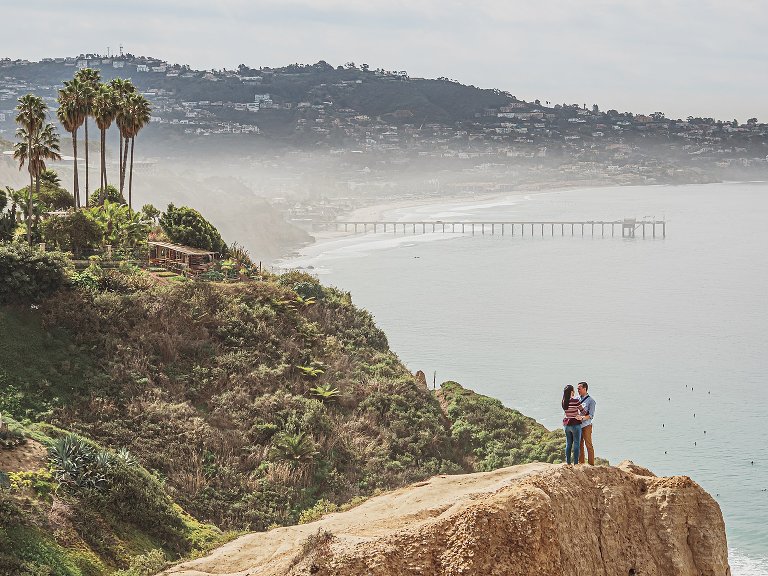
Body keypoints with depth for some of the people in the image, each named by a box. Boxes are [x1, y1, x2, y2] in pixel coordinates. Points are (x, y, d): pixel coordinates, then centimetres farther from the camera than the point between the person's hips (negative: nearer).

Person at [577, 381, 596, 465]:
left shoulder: (591, 400, -6)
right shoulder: (577, 399, 11)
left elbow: (591, 415, -11)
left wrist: (582, 418, -27)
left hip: (586, 425, -5)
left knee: (588, 445, -2)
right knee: (579, 445, 10)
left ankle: (591, 464, 3)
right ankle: (581, 463, 18)